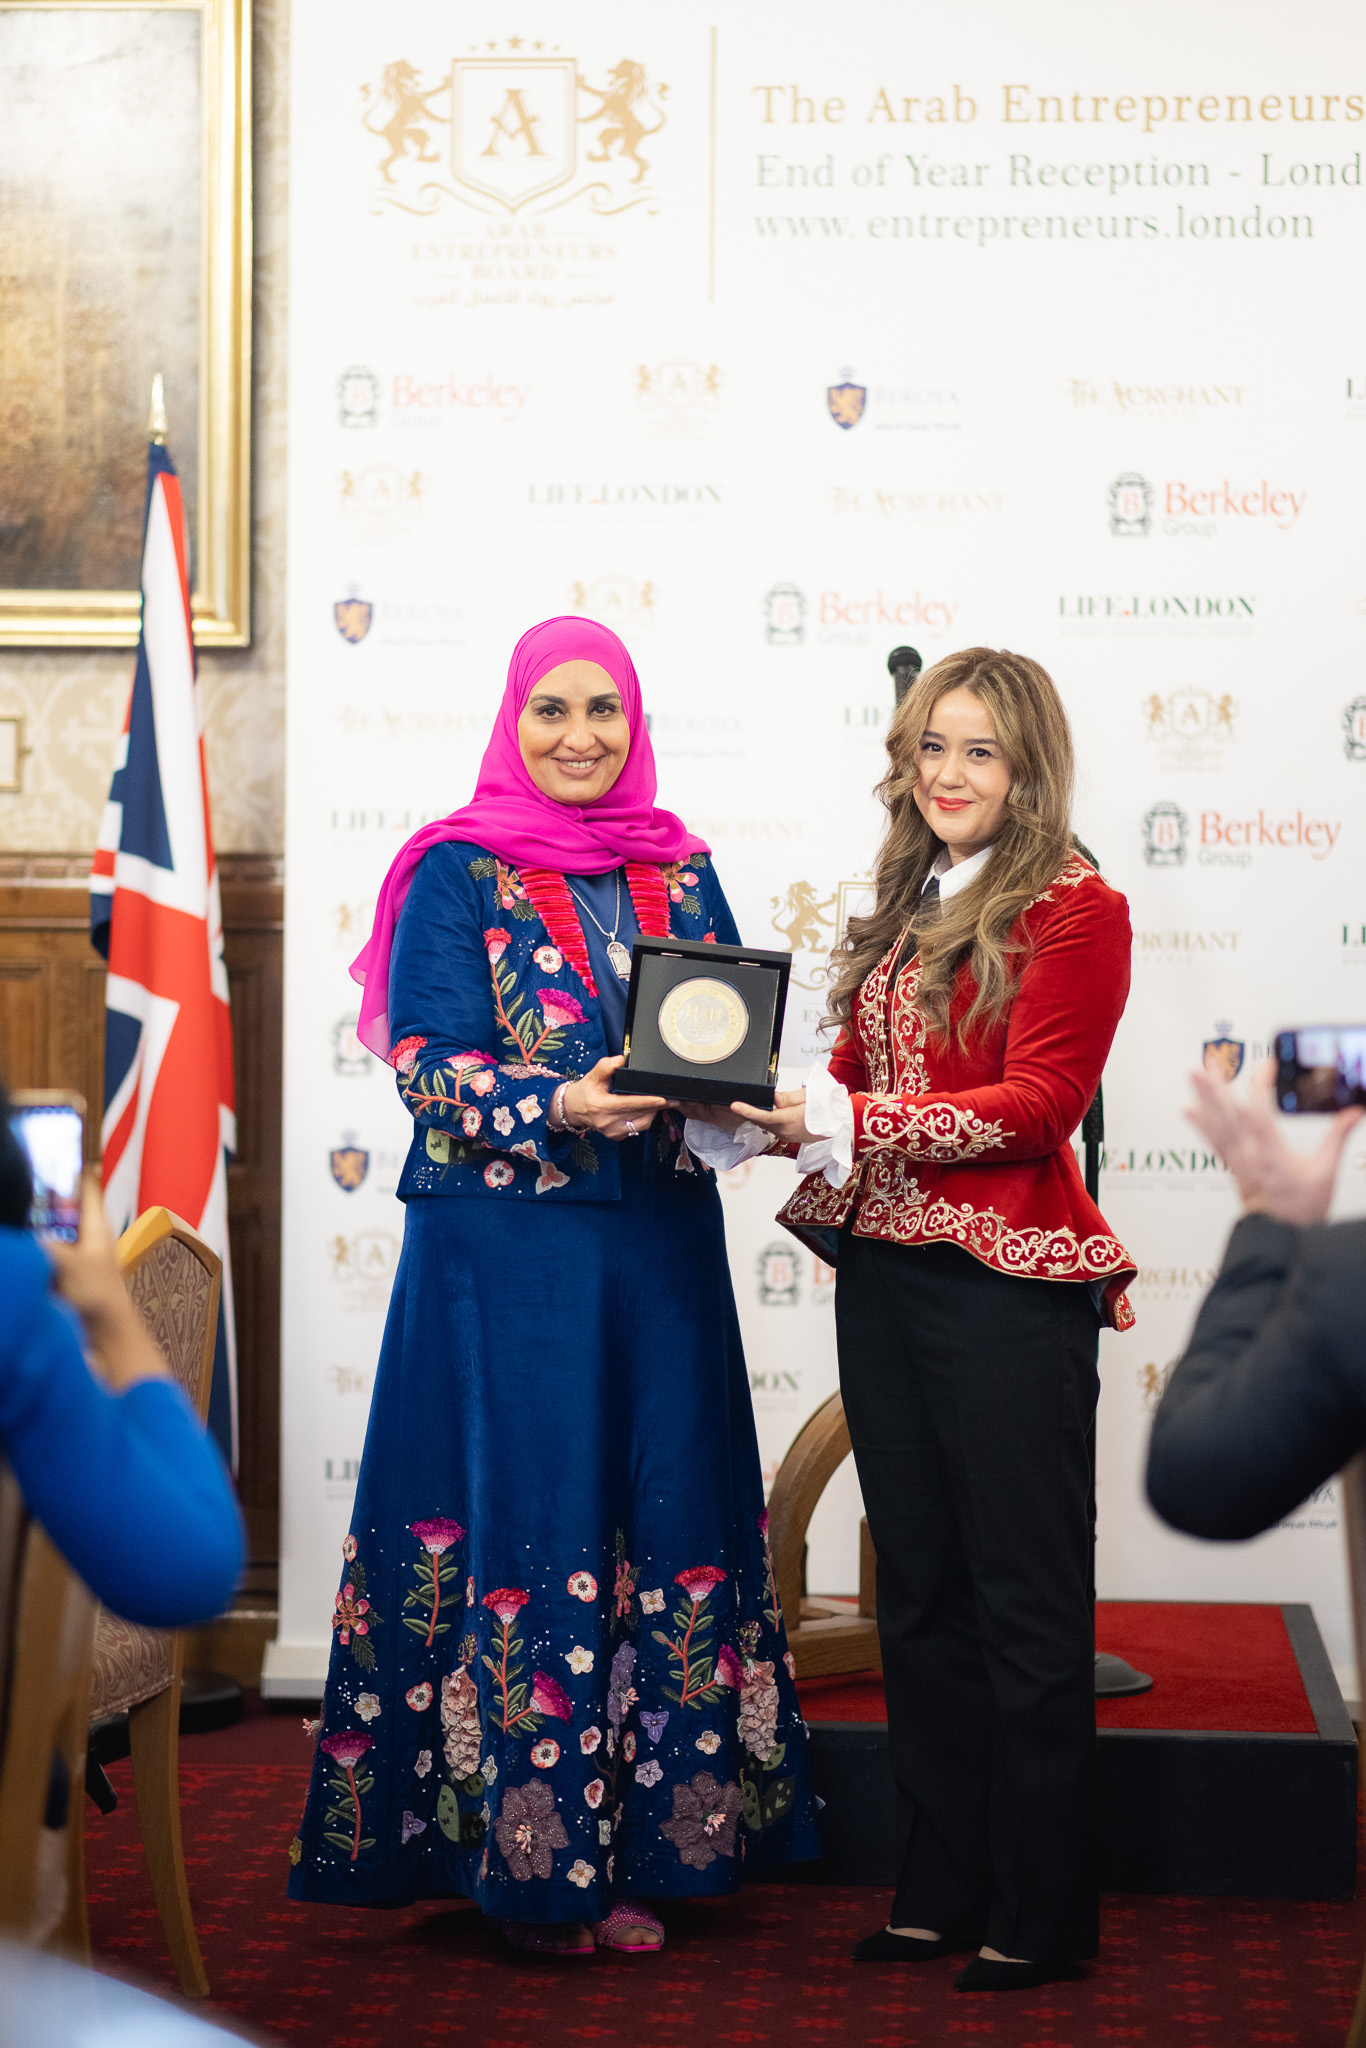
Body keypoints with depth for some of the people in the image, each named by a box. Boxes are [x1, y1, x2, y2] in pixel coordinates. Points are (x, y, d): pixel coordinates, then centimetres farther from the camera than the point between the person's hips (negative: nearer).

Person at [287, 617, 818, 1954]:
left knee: (667, 1527, 3)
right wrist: (559, 1108, -23)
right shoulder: (458, 874, 0)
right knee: (523, 1521, -2)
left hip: (660, 1246, 4)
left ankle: (637, 1851, 13)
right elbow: (428, 1064, -8)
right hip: (505, 1252, -4)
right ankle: (524, 1859, 8)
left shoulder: (682, 874, 13)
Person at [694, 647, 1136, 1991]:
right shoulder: (905, 907, 16)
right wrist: (772, 1110, -2)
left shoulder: (1073, 908, -6)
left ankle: (1041, 1915, 10)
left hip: (1007, 1286, -7)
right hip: (883, 1275, 7)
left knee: (1024, 1602, 0)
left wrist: (844, 1123, -19)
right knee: (917, 1592, 12)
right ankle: (939, 1889, 23)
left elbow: (1035, 1102, -14)